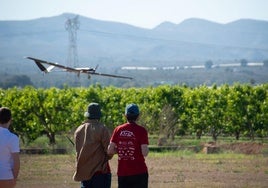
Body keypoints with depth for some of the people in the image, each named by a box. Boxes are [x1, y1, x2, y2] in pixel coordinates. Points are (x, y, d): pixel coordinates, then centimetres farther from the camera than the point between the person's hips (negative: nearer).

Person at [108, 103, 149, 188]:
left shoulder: (118, 129, 3)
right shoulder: (141, 130, -7)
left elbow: (110, 151, 1)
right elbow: (145, 153, -13)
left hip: (122, 173, 4)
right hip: (139, 172, -4)